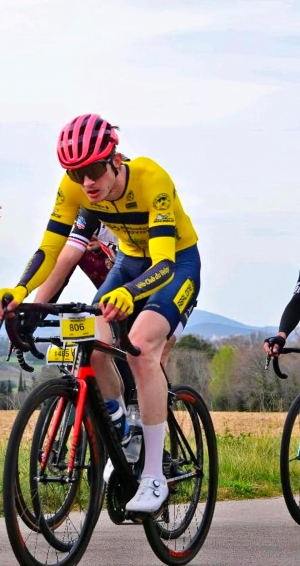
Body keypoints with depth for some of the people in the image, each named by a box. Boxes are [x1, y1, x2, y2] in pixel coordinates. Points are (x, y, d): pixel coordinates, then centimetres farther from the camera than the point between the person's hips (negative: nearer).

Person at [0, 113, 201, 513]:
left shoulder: (151, 180, -34)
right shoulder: (74, 187, -20)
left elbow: (164, 265, -42)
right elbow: (49, 249, -19)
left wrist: (128, 294, -61)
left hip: (178, 262, -5)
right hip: (130, 261, 5)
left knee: (142, 345, -30)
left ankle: (154, 478, -24)